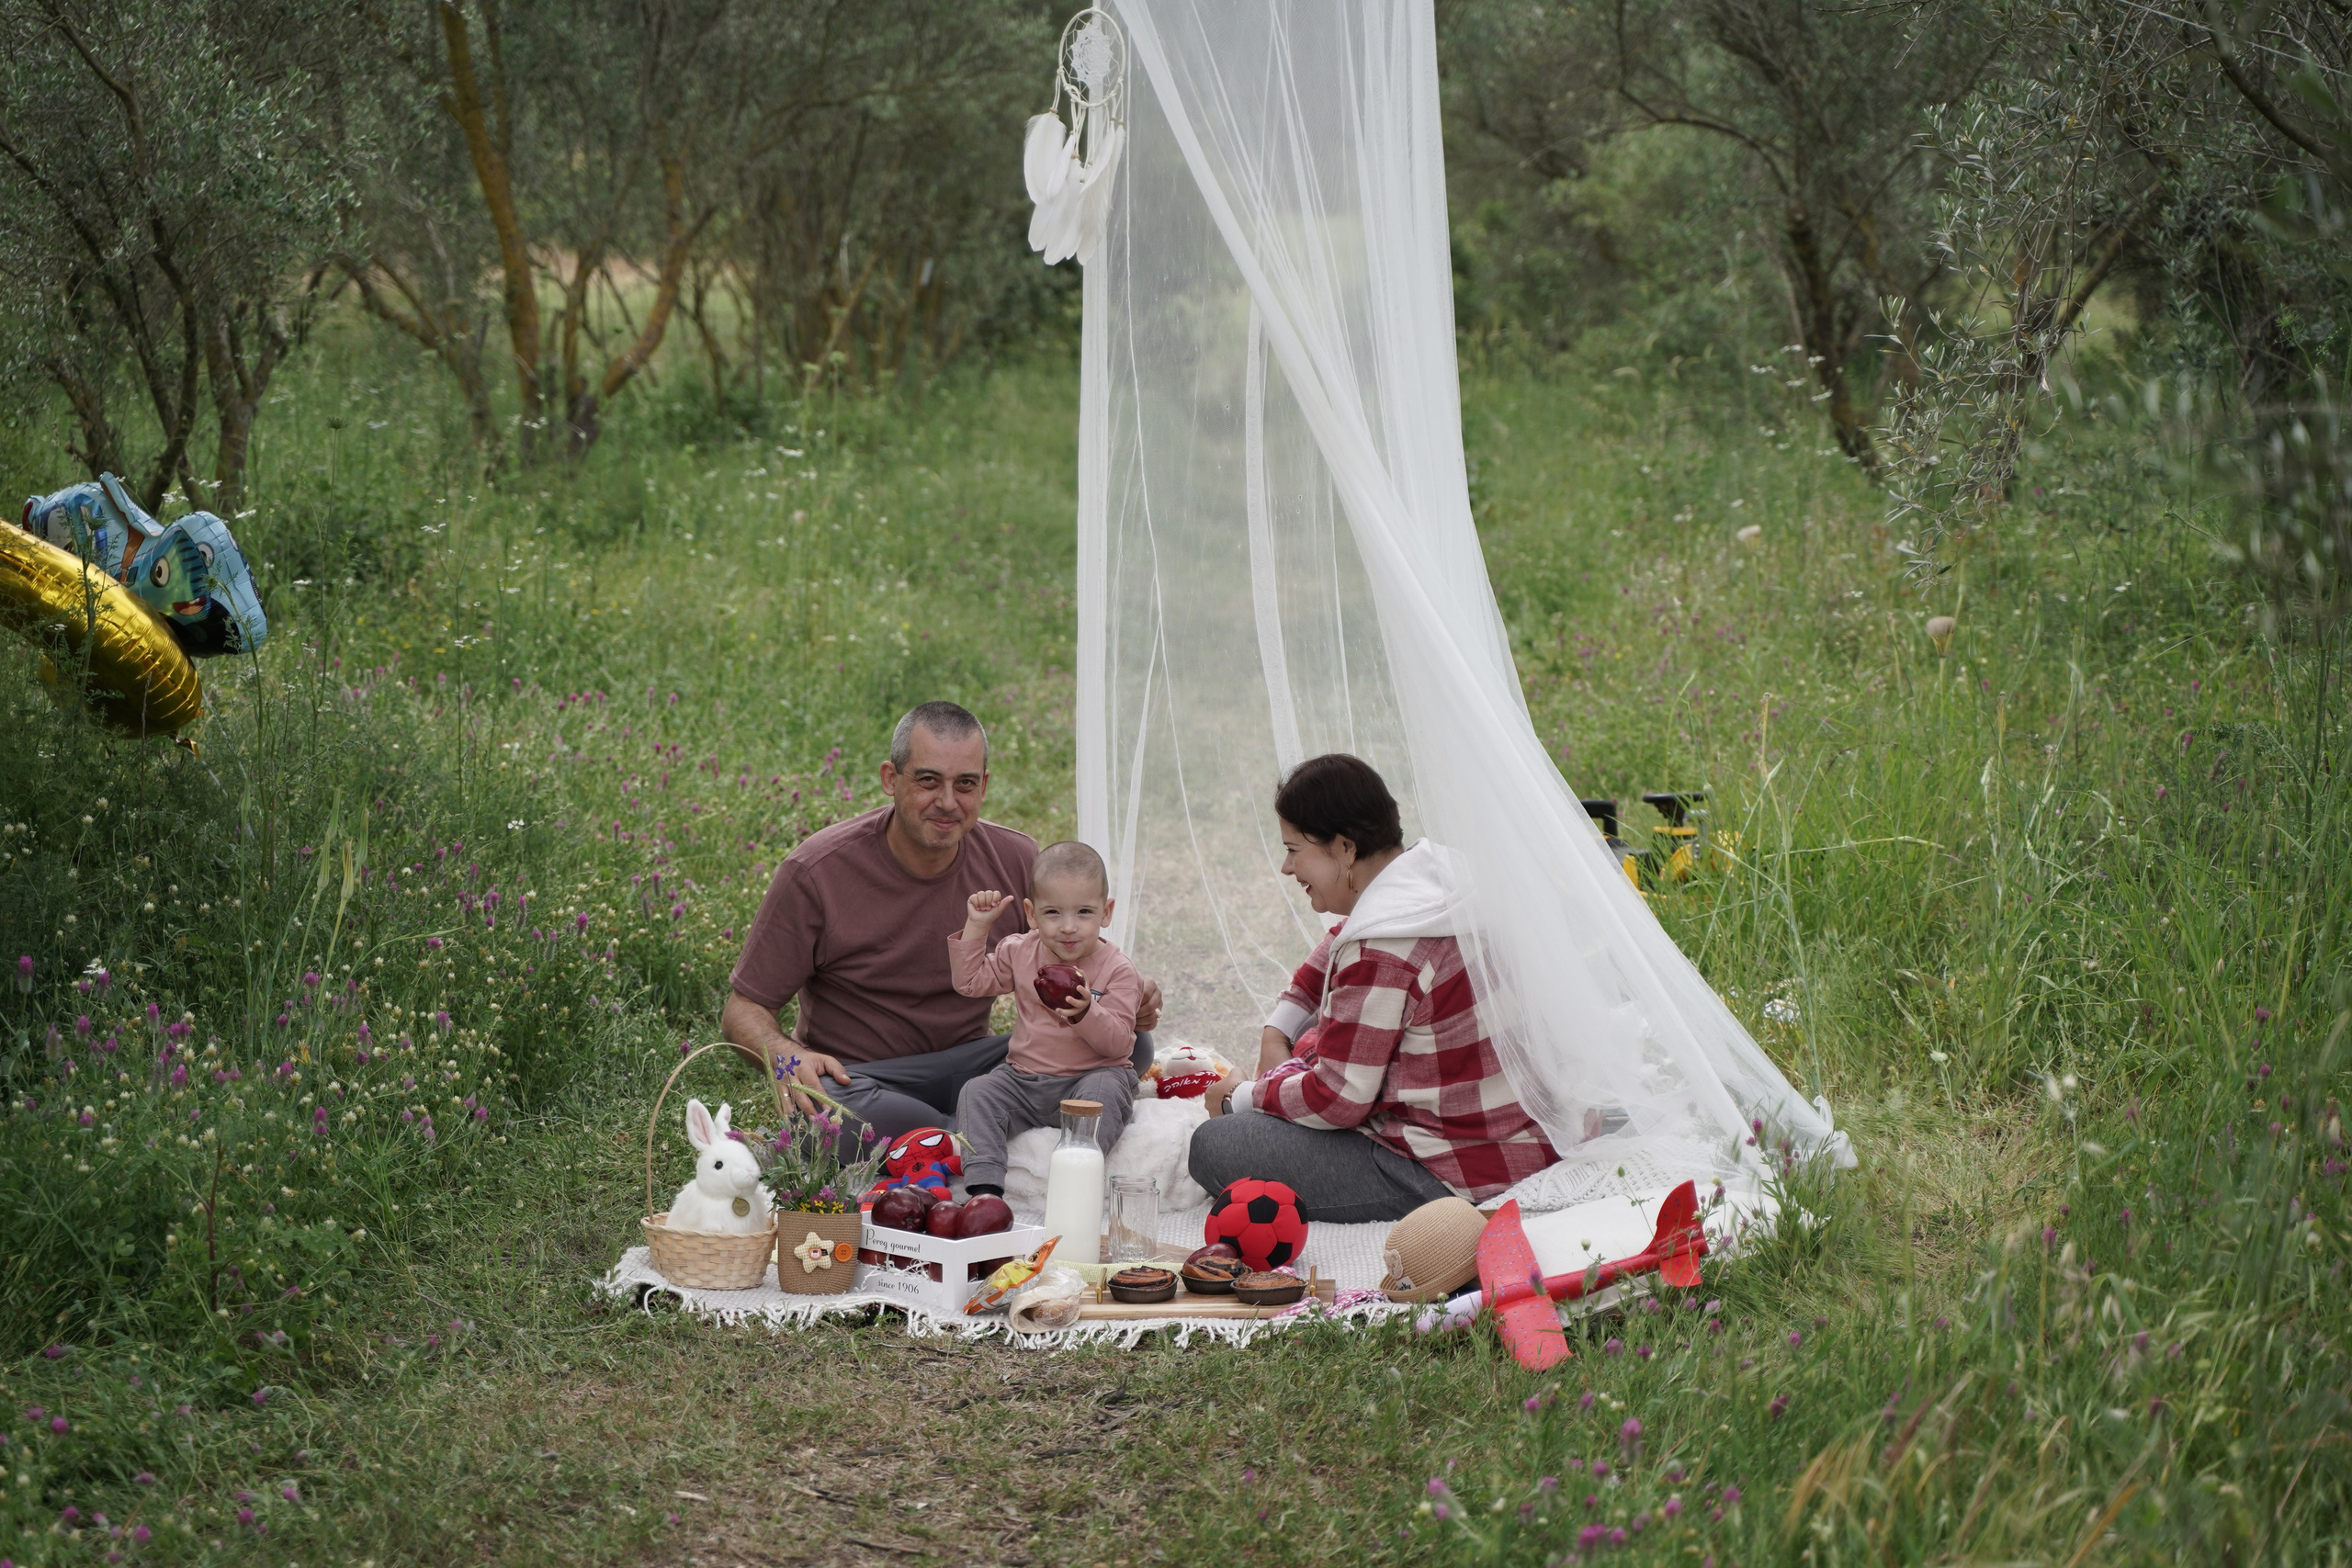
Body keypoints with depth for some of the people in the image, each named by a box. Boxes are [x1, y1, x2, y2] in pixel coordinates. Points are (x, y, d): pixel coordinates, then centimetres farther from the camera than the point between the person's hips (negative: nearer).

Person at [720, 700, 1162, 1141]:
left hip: (970, 1062, 3)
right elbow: (743, 1009, -8)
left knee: (1130, 1043, -19)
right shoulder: (816, 872, -12)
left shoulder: (1017, 861, -1)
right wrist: (791, 1058, -31)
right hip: (858, 1074, -3)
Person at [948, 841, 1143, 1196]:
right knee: (978, 1093, -19)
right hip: (1024, 1079, 4)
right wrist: (976, 926, 6)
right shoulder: (1020, 953, 6)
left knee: (1103, 1092, -35)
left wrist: (1086, 1013, -35)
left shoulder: (1117, 971, -8)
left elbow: (1119, 1043, -15)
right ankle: (983, 1185, -30)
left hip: (1093, 1075, -4)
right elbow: (970, 982, 14)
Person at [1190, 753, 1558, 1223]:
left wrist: (1241, 1099, -1)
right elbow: (1338, 948, 28)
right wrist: (1276, 1033, 22)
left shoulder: (1382, 951, -24)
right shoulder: (1434, 874, 6)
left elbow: (1337, 1099, -19)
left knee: (1213, 1146, -10)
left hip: (1449, 1178, -10)